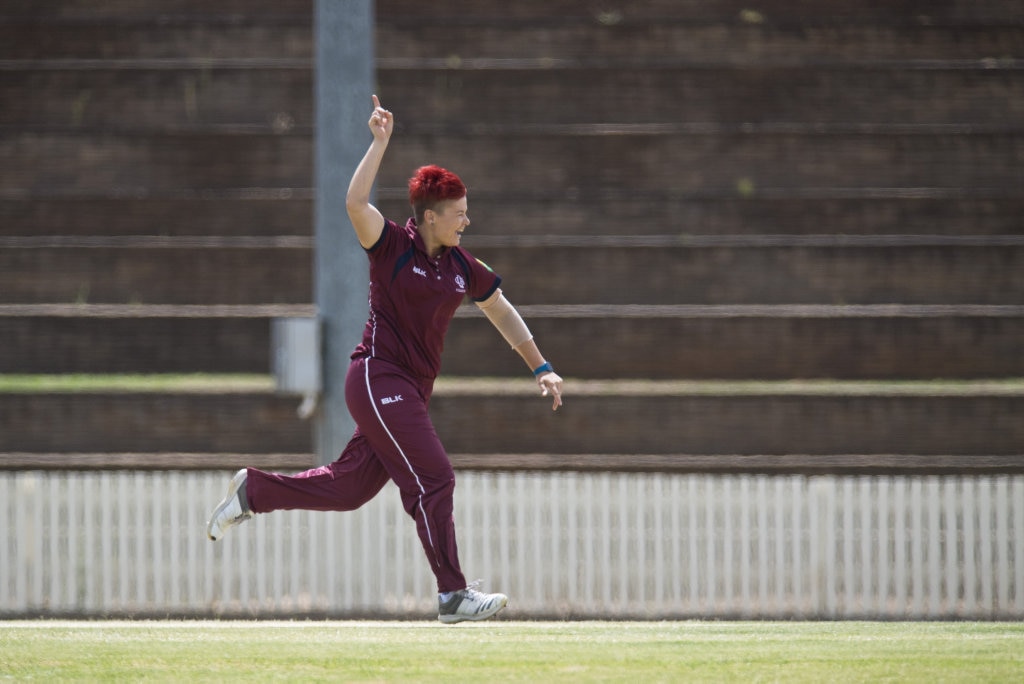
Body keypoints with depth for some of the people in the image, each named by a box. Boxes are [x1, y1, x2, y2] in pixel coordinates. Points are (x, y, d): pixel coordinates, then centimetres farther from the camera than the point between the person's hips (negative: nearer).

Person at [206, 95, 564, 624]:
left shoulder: (462, 267, 10)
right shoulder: (393, 246, -8)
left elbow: (501, 312, 22)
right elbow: (356, 203, -26)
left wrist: (541, 368, 20)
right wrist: (380, 142, -25)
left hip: (411, 391, 8)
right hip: (378, 378, -8)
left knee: (348, 489, 10)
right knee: (432, 480, -14)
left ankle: (254, 490, 27)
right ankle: (453, 595, -12)